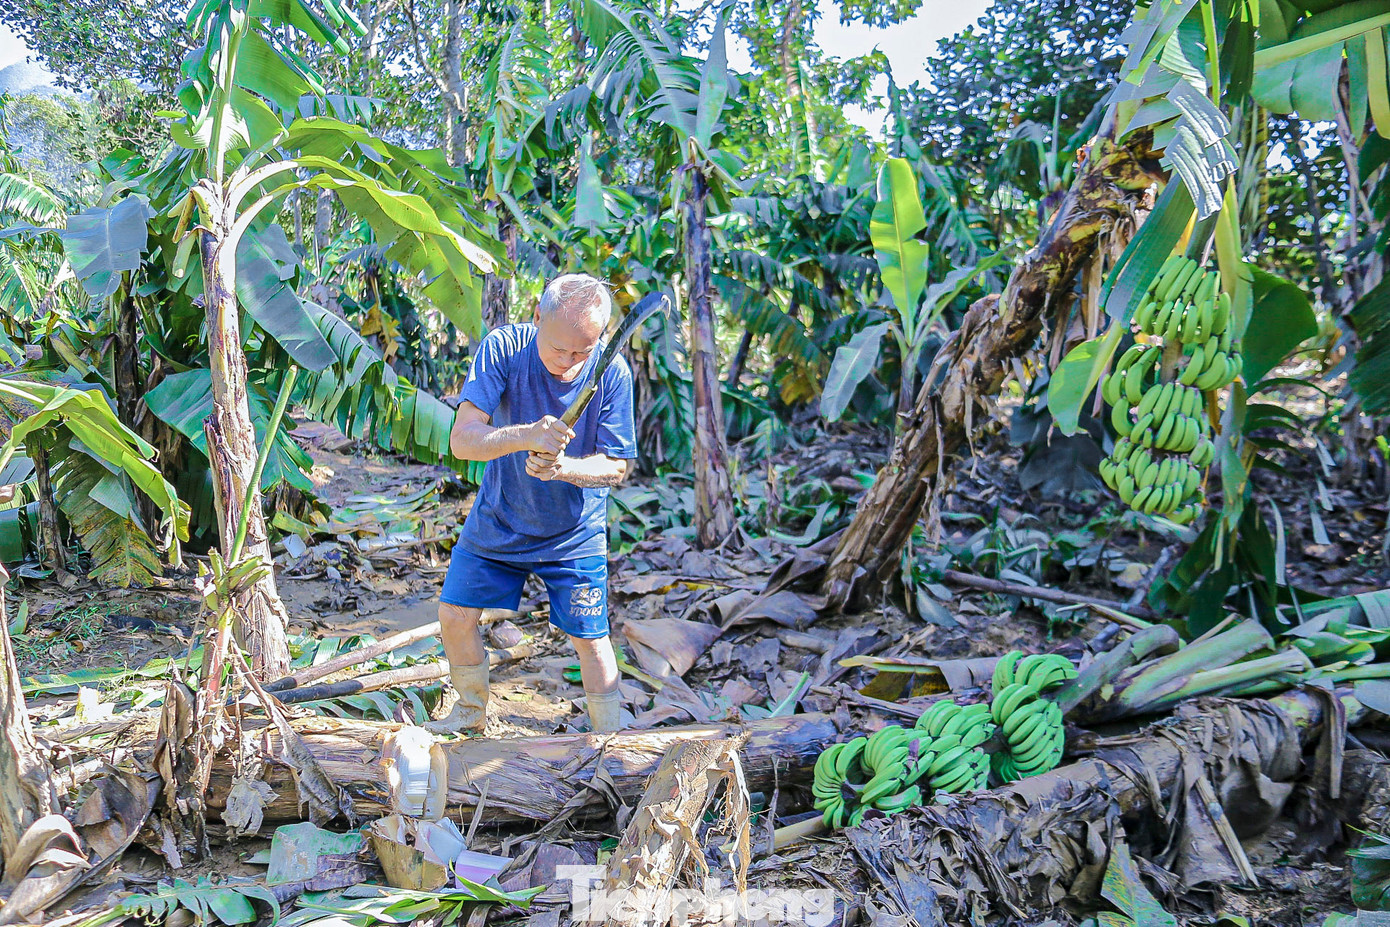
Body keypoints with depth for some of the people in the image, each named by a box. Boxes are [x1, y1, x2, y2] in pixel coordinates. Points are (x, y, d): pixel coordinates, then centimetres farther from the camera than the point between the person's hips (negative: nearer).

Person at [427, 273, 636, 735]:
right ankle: (472, 710, 37)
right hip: (497, 521, 2)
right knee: (454, 616, 9)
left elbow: (617, 466, -14)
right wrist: (527, 436, -48)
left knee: (590, 639, -1)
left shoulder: (612, 372, -20)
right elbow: (461, 439, -29)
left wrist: (562, 467, -35)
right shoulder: (503, 347, -22)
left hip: (574, 533, -1)